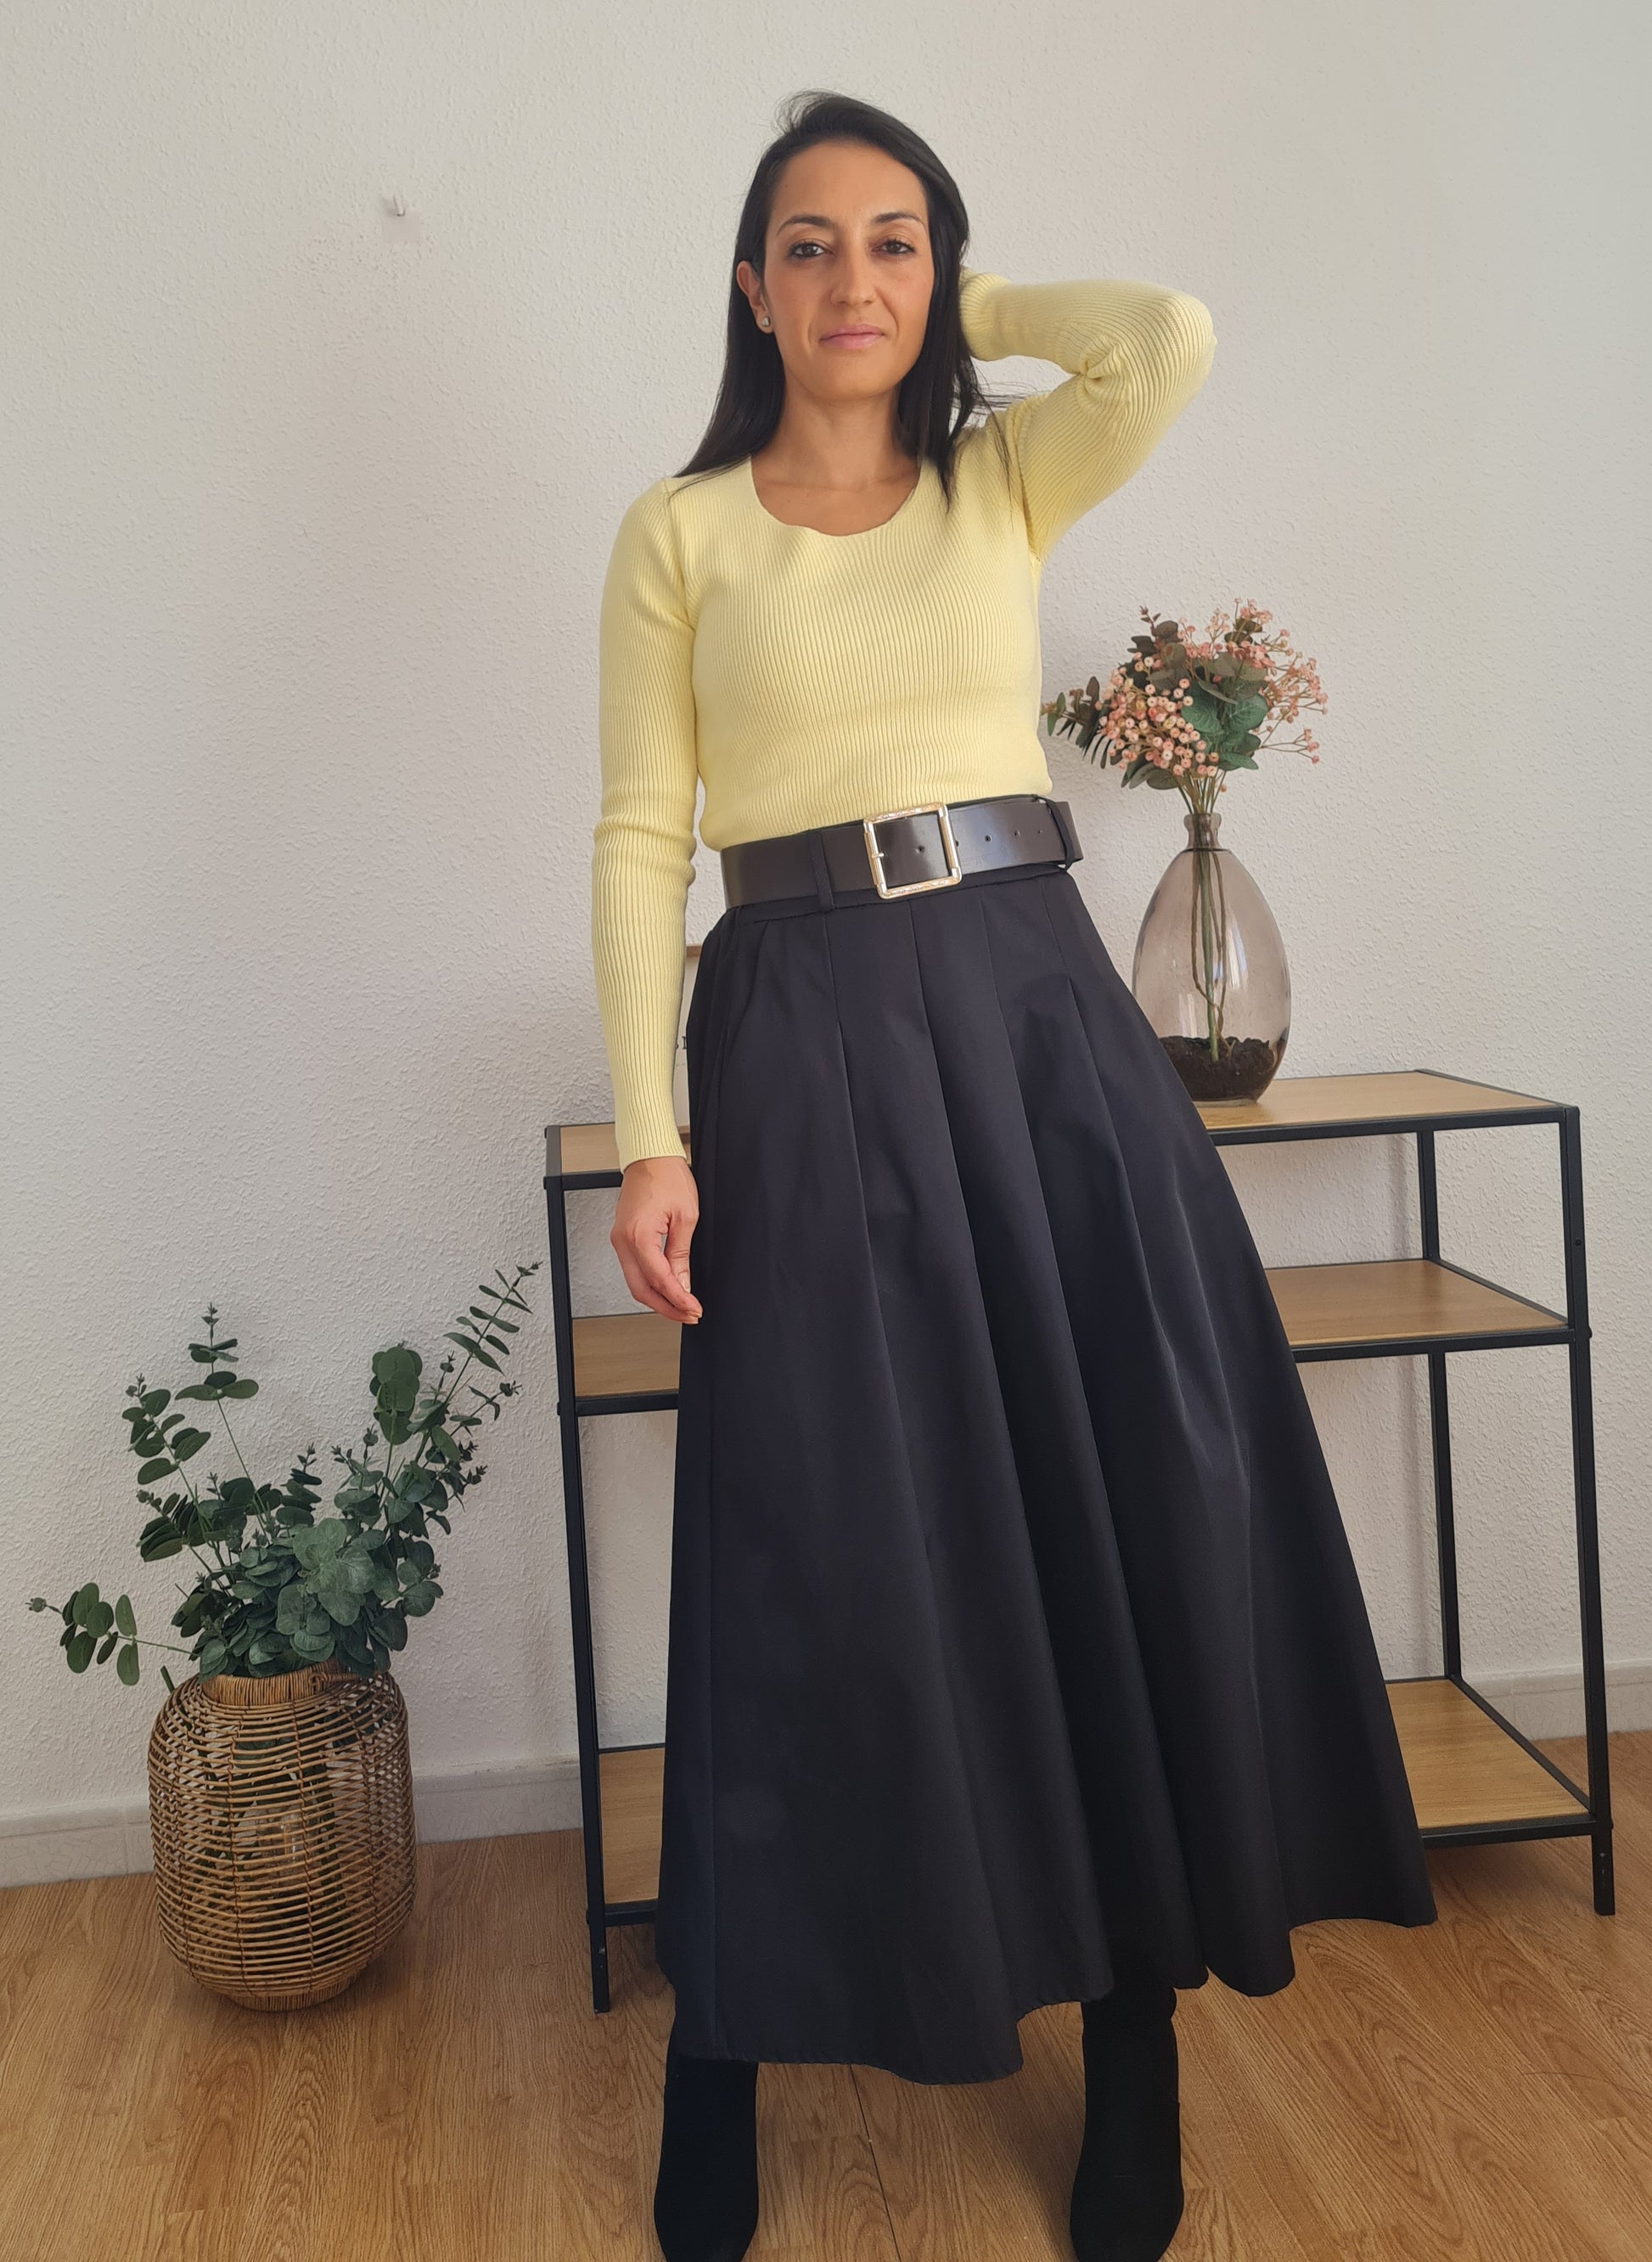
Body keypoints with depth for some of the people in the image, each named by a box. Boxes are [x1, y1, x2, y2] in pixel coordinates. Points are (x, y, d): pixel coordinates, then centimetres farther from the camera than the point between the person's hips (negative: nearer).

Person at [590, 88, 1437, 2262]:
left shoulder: (1010, 480, 12)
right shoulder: (676, 534, 7)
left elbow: (1176, 334, -7)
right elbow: (639, 839, 1)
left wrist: (974, 304, 9)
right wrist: (650, 1139, -9)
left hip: (1039, 1010, 2)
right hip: (805, 1041, -2)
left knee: (1129, 1508, 1)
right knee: (829, 1554, 0)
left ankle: (1135, 2019, 20)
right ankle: (728, 2053, 20)